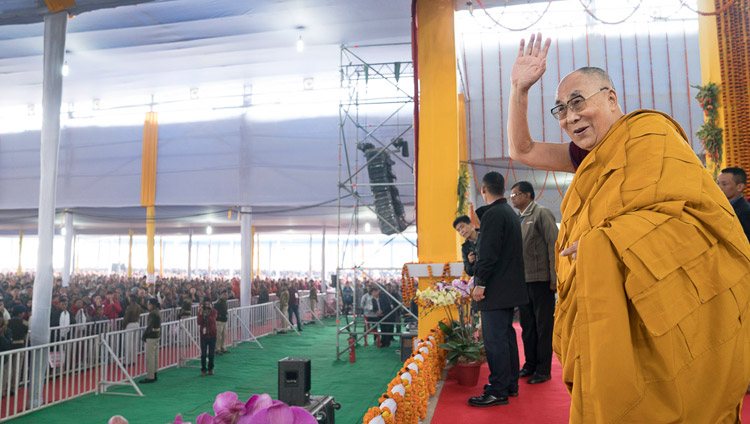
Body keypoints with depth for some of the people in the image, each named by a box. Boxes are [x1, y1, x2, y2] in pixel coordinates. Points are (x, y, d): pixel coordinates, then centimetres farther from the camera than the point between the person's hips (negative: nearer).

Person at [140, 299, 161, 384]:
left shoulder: (152, 314, -18)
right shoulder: (158, 312, 10)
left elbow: (149, 326, -20)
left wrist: (144, 335, -12)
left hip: (151, 336, -10)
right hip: (157, 335, 10)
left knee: (150, 357, -3)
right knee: (155, 356, 14)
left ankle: (150, 377, 2)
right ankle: (154, 374, 22)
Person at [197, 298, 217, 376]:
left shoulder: (213, 311, -2)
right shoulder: (200, 312, 0)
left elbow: (213, 321, -18)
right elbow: (199, 322, -15)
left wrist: (208, 313, -27)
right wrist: (201, 313, -22)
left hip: (212, 335, 0)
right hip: (204, 335, 0)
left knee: (211, 354, 7)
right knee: (203, 354, -2)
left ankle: (210, 369, 22)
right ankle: (203, 370, 10)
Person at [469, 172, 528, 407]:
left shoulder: (493, 214, -16)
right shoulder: (510, 213, 16)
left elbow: (489, 253, -21)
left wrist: (480, 283, -19)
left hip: (495, 289, -10)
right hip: (509, 287, 11)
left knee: (495, 339, -5)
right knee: (506, 335, 17)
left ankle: (498, 391, 1)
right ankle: (510, 384, 26)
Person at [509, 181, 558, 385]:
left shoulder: (542, 213, -6)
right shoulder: (518, 219, 15)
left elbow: (554, 245, -11)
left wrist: (554, 278, -15)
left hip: (541, 280, -7)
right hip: (522, 280, 7)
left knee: (543, 326, 3)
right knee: (527, 326, 14)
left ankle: (543, 370, 12)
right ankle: (530, 365, 25)